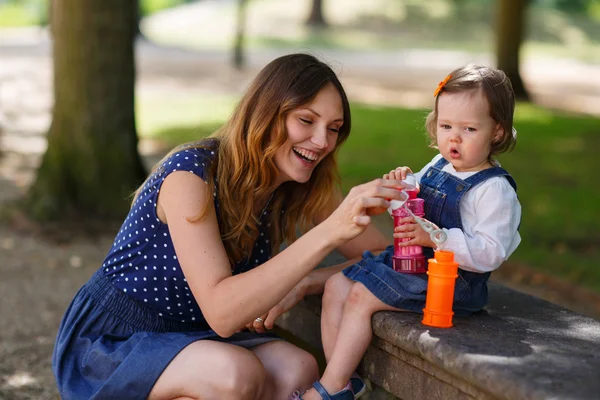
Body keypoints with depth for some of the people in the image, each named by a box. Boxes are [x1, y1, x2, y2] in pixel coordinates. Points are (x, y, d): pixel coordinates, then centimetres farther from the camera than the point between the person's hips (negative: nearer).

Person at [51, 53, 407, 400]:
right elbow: (222, 313, -34)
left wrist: (303, 285, -20)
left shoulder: (306, 188, -4)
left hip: (192, 335, 6)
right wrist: (329, 232, -41)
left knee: (299, 370, -23)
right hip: (108, 343, -5)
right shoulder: (191, 174, -25)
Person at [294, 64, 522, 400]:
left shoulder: (494, 190, -16)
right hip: (406, 260, 9)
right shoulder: (437, 168, 9)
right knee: (337, 285, 3)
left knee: (361, 297, -19)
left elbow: (490, 253, -23)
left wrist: (435, 237, -32)